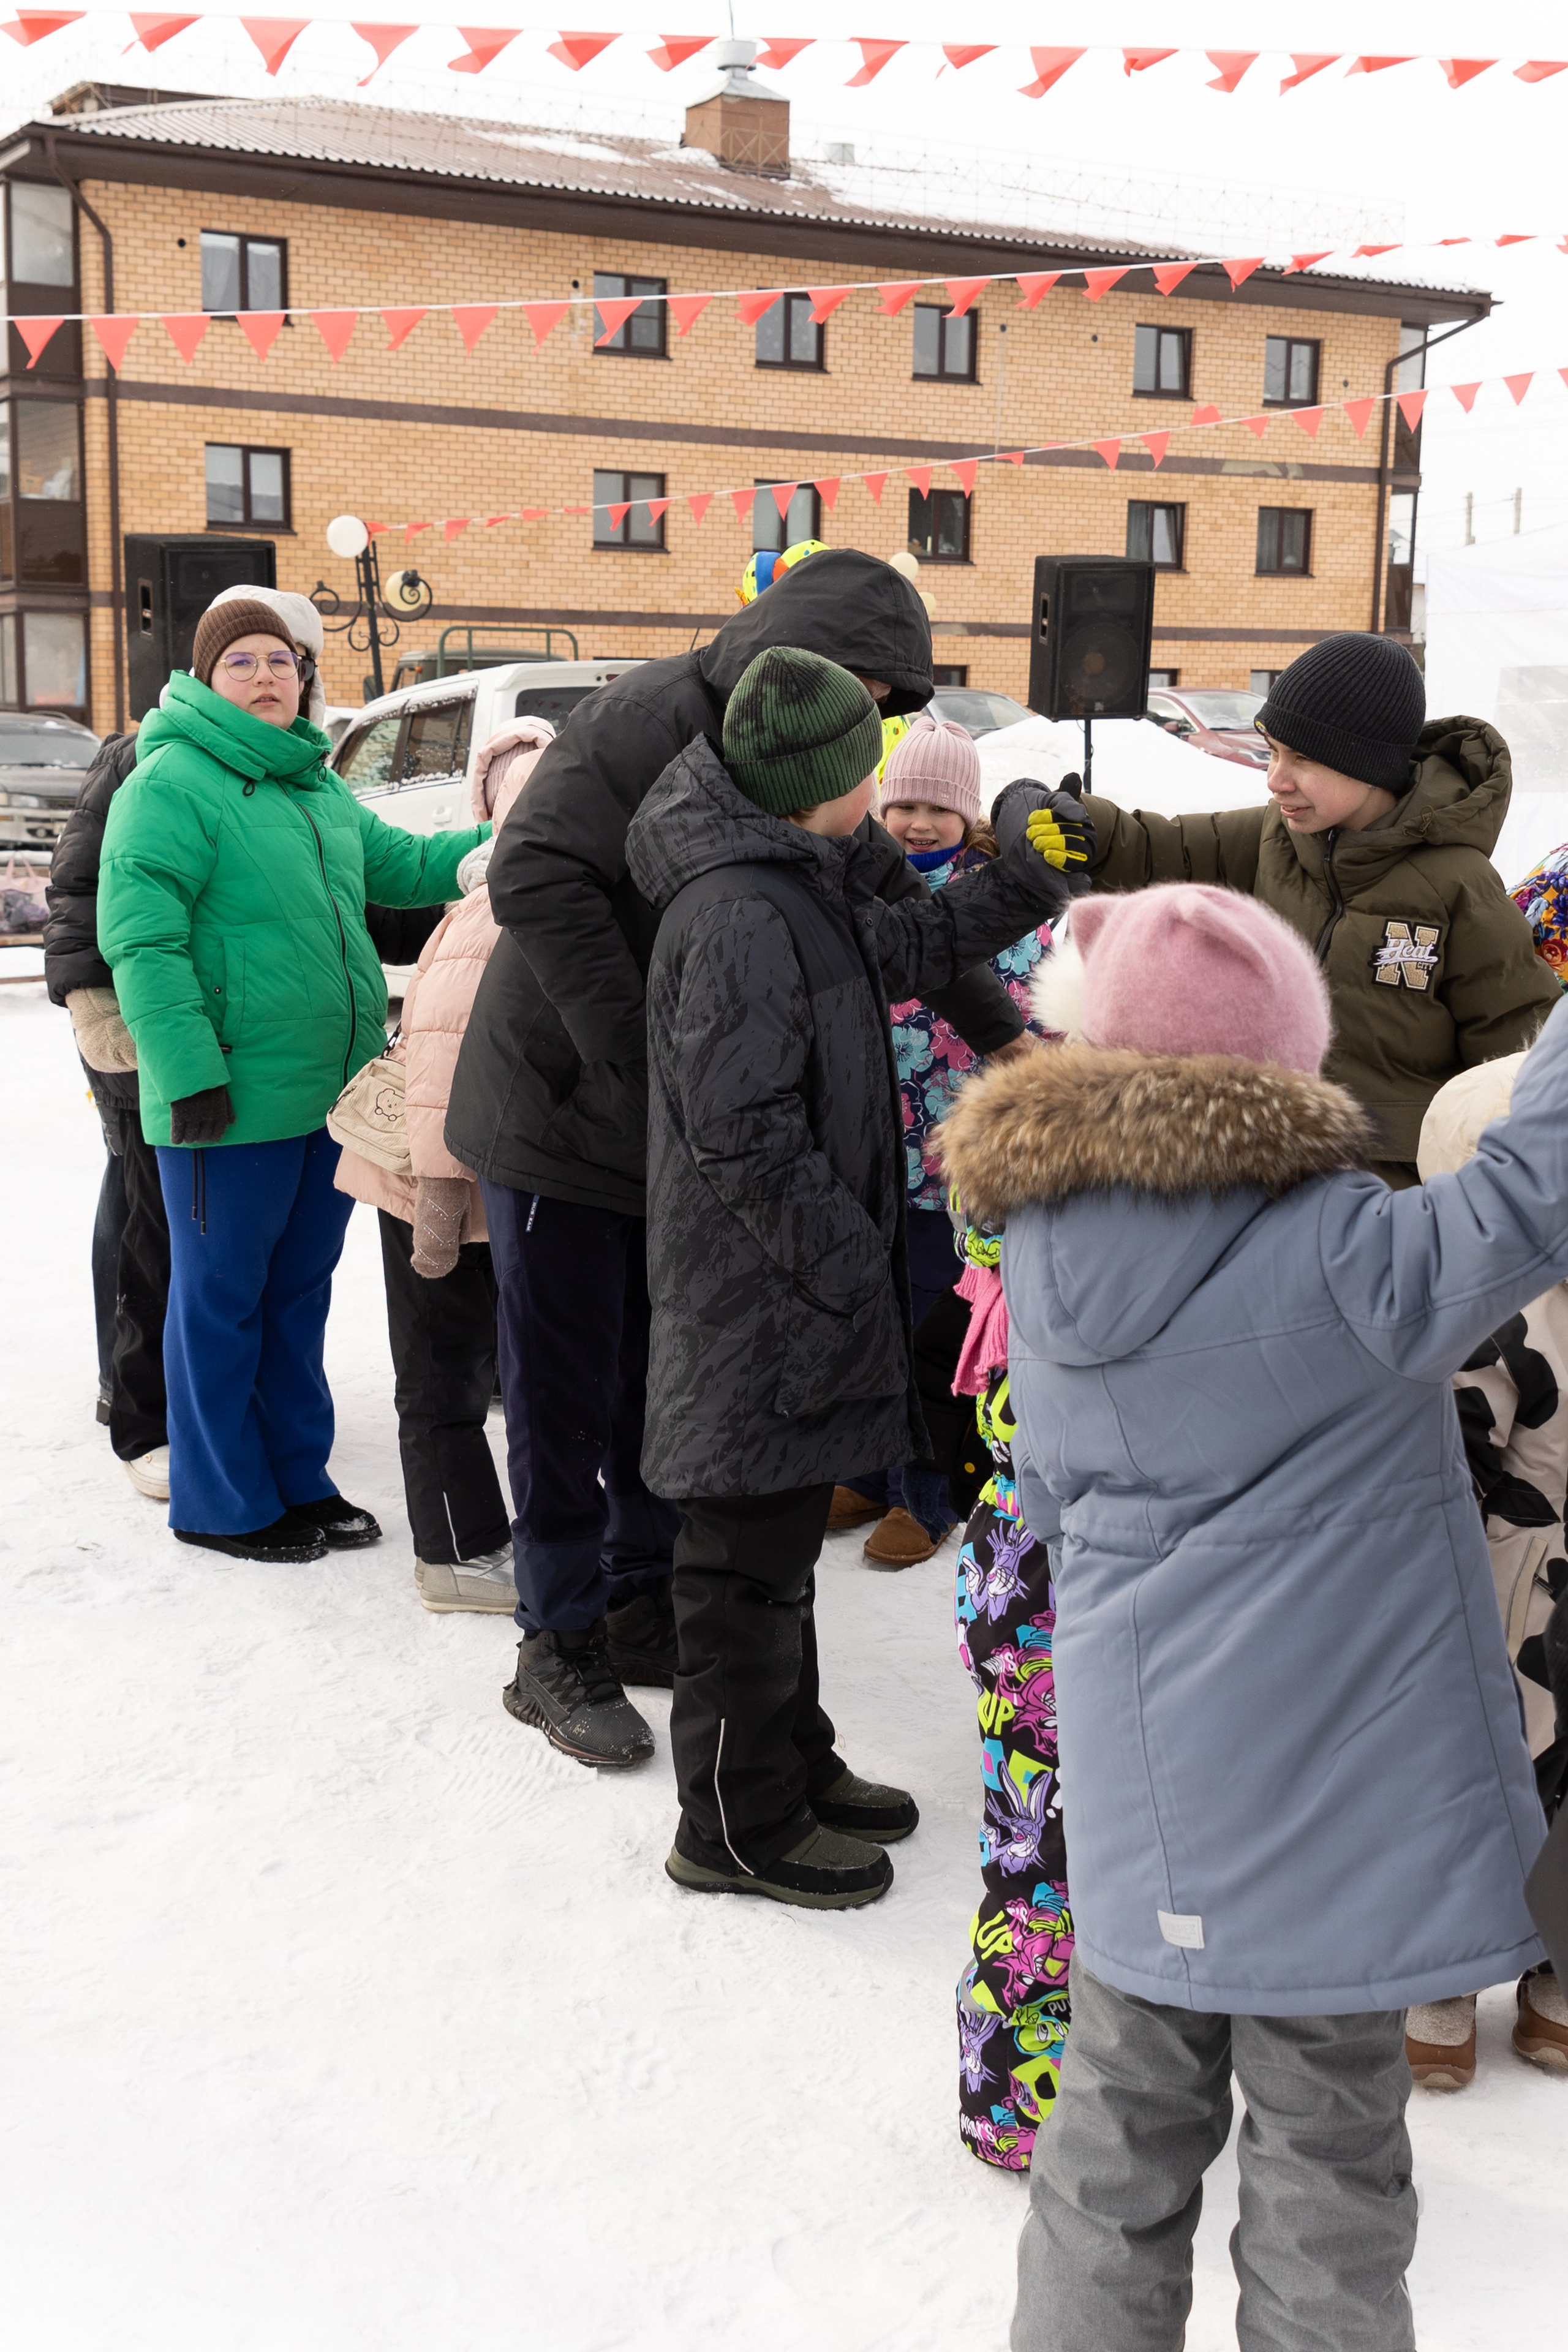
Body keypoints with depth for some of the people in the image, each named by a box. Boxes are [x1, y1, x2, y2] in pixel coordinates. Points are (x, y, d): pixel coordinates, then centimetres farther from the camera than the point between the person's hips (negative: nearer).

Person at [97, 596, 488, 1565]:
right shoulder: (171, 783, -11)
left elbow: (397, 862, 22)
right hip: (234, 1101, -8)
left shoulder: (319, 786, 15)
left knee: (299, 1292, 17)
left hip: (333, 1090, 8)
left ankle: (297, 1478, 30)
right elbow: (141, 941, -17)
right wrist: (190, 1074, -23)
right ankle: (223, 1503, 18)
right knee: (222, 1298, 5)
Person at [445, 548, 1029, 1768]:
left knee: (663, 1380, 15)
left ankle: (645, 1604, 30)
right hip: (561, 1107, -7)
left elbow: (895, 905, 17)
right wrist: (639, 1062, -29)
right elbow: (538, 876, -30)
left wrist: (1002, 1030, 14)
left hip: (687, 1131, 7)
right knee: (564, 1390, 2)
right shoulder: (648, 720, -18)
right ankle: (560, 1645, 14)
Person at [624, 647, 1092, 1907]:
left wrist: (1020, 888, 18)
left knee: (780, 1538, 21)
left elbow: (897, 949, 26)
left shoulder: (794, 884, 9)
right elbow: (744, 1134, -26)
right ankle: (739, 1822, 19)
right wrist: (853, 1263, -20)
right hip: (758, 1300, -10)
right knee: (750, 1559, 4)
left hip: (796, 1290, 10)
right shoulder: (737, 917, -23)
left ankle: (793, 1764, 37)